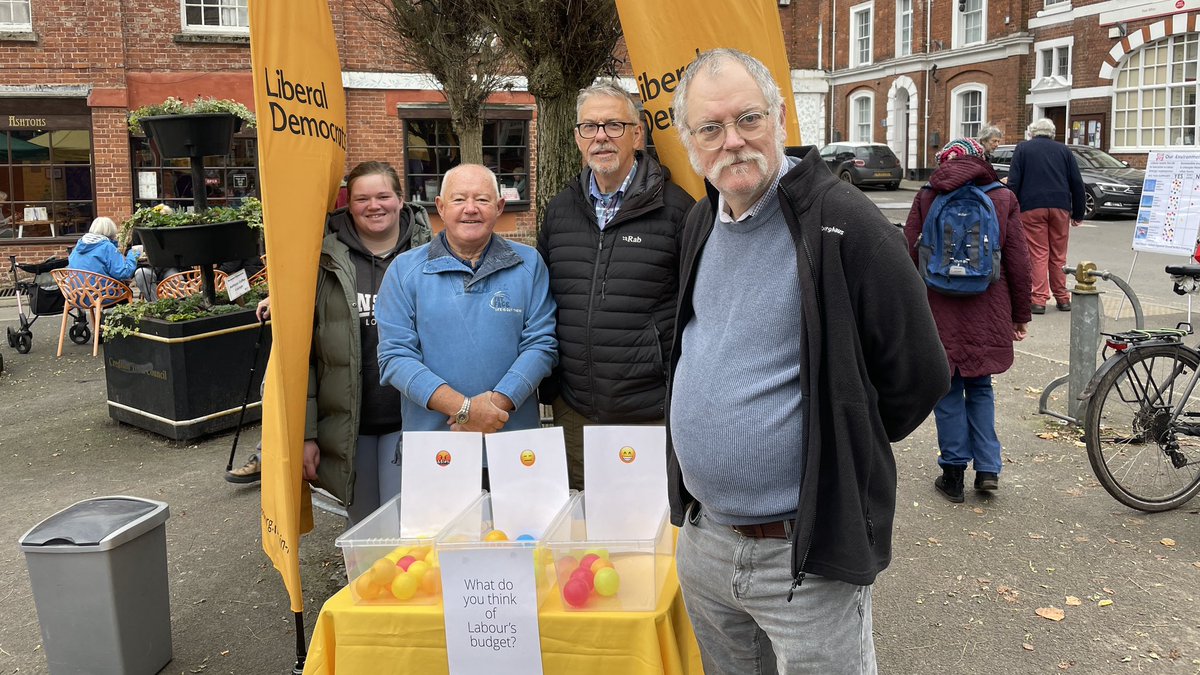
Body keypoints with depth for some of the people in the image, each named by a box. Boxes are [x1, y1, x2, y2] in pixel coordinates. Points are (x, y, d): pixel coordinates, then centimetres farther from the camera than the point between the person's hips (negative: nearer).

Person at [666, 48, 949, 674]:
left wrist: (832, 457, -1)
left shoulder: (840, 222, -17)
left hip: (806, 554, -6)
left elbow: (918, 376, -12)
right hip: (700, 540, 7)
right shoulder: (700, 224, 5)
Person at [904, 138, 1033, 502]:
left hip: (939, 313, -1)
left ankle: (953, 474, 13)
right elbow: (1019, 264, 3)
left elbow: (908, 259, -2)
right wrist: (1020, 315, 12)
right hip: (987, 316, 2)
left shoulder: (926, 199, -2)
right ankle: (988, 468, 12)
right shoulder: (1004, 200, 1)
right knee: (980, 388, 17)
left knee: (949, 391, 8)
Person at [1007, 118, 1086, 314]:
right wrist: (1078, 213, 18)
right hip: (1060, 207, 3)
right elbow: (1077, 183, 13)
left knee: (1038, 254, -2)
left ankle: (1039, 300, -7)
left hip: (1032, 207, -3)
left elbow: (1013, 182, -2)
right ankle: (1062, 298, 16)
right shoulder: (1063, 150, 15)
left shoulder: (1022, 148, 8)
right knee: (1058, 255, 11)